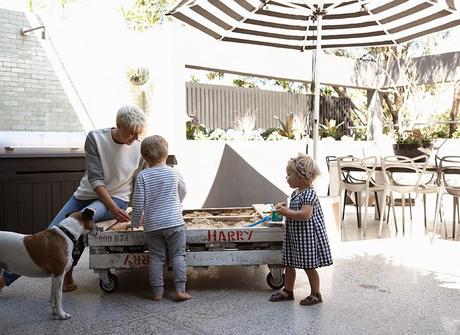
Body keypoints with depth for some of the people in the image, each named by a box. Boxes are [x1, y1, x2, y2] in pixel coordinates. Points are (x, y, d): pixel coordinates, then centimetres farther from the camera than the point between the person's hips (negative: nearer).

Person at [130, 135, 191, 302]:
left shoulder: (143, 176, -4)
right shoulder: (174, 173, 2)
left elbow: (138, 202, -6)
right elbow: (183, 192, 20)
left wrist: (135, 222, 8)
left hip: (151, 225, 0)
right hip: (174, 222, 0)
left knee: (156, 257, 9)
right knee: (177, 255, 8)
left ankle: (157, 291, 13)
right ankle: (180, 289, 4)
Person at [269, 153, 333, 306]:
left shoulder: (309, 194, -20)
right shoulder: (295, 193, 9)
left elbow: (305, 214, -32)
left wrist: (287, 212, -25)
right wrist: (284, 208, 5)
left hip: (307, 236, -9)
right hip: (294, 235, 9)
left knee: (309, 266, 3)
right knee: (289, 263, 14)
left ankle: (316, 294, 19)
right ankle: (288, 291, 28)